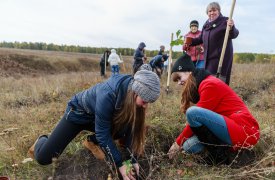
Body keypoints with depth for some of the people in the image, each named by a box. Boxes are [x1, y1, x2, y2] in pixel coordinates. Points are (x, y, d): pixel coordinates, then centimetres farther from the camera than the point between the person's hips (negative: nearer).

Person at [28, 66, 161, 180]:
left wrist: (133, 159, -17)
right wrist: (119, 163, -27)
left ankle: (92, 141, 6)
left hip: (98, 117, 6)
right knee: (43, 157, -12)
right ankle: (43, 140, 24)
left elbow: (131, 128, -13)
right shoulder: (108, 95, -41)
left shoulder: (133, 95, -21)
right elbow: (103, 133, -32)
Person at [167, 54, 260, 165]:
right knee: (189, 146, -4)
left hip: (245, 131, -8)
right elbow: (196, 122, 12)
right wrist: (182, 141, 4)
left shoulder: (209, 84, -14)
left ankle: (220, 155, -11)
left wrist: (178, 142, -4)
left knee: (192, 113, -25)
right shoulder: (202, 86, 15)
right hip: (233, 129, 9)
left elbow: (193, 115, -14)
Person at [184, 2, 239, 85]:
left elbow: (234, 35, -19)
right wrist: (190, 42, 7)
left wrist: (232, 27, -40)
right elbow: (201, 39, 22)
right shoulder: (206, 24, 14)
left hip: (221, 57, -7)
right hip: (208, 57, 7)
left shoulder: (225, 21, -6)